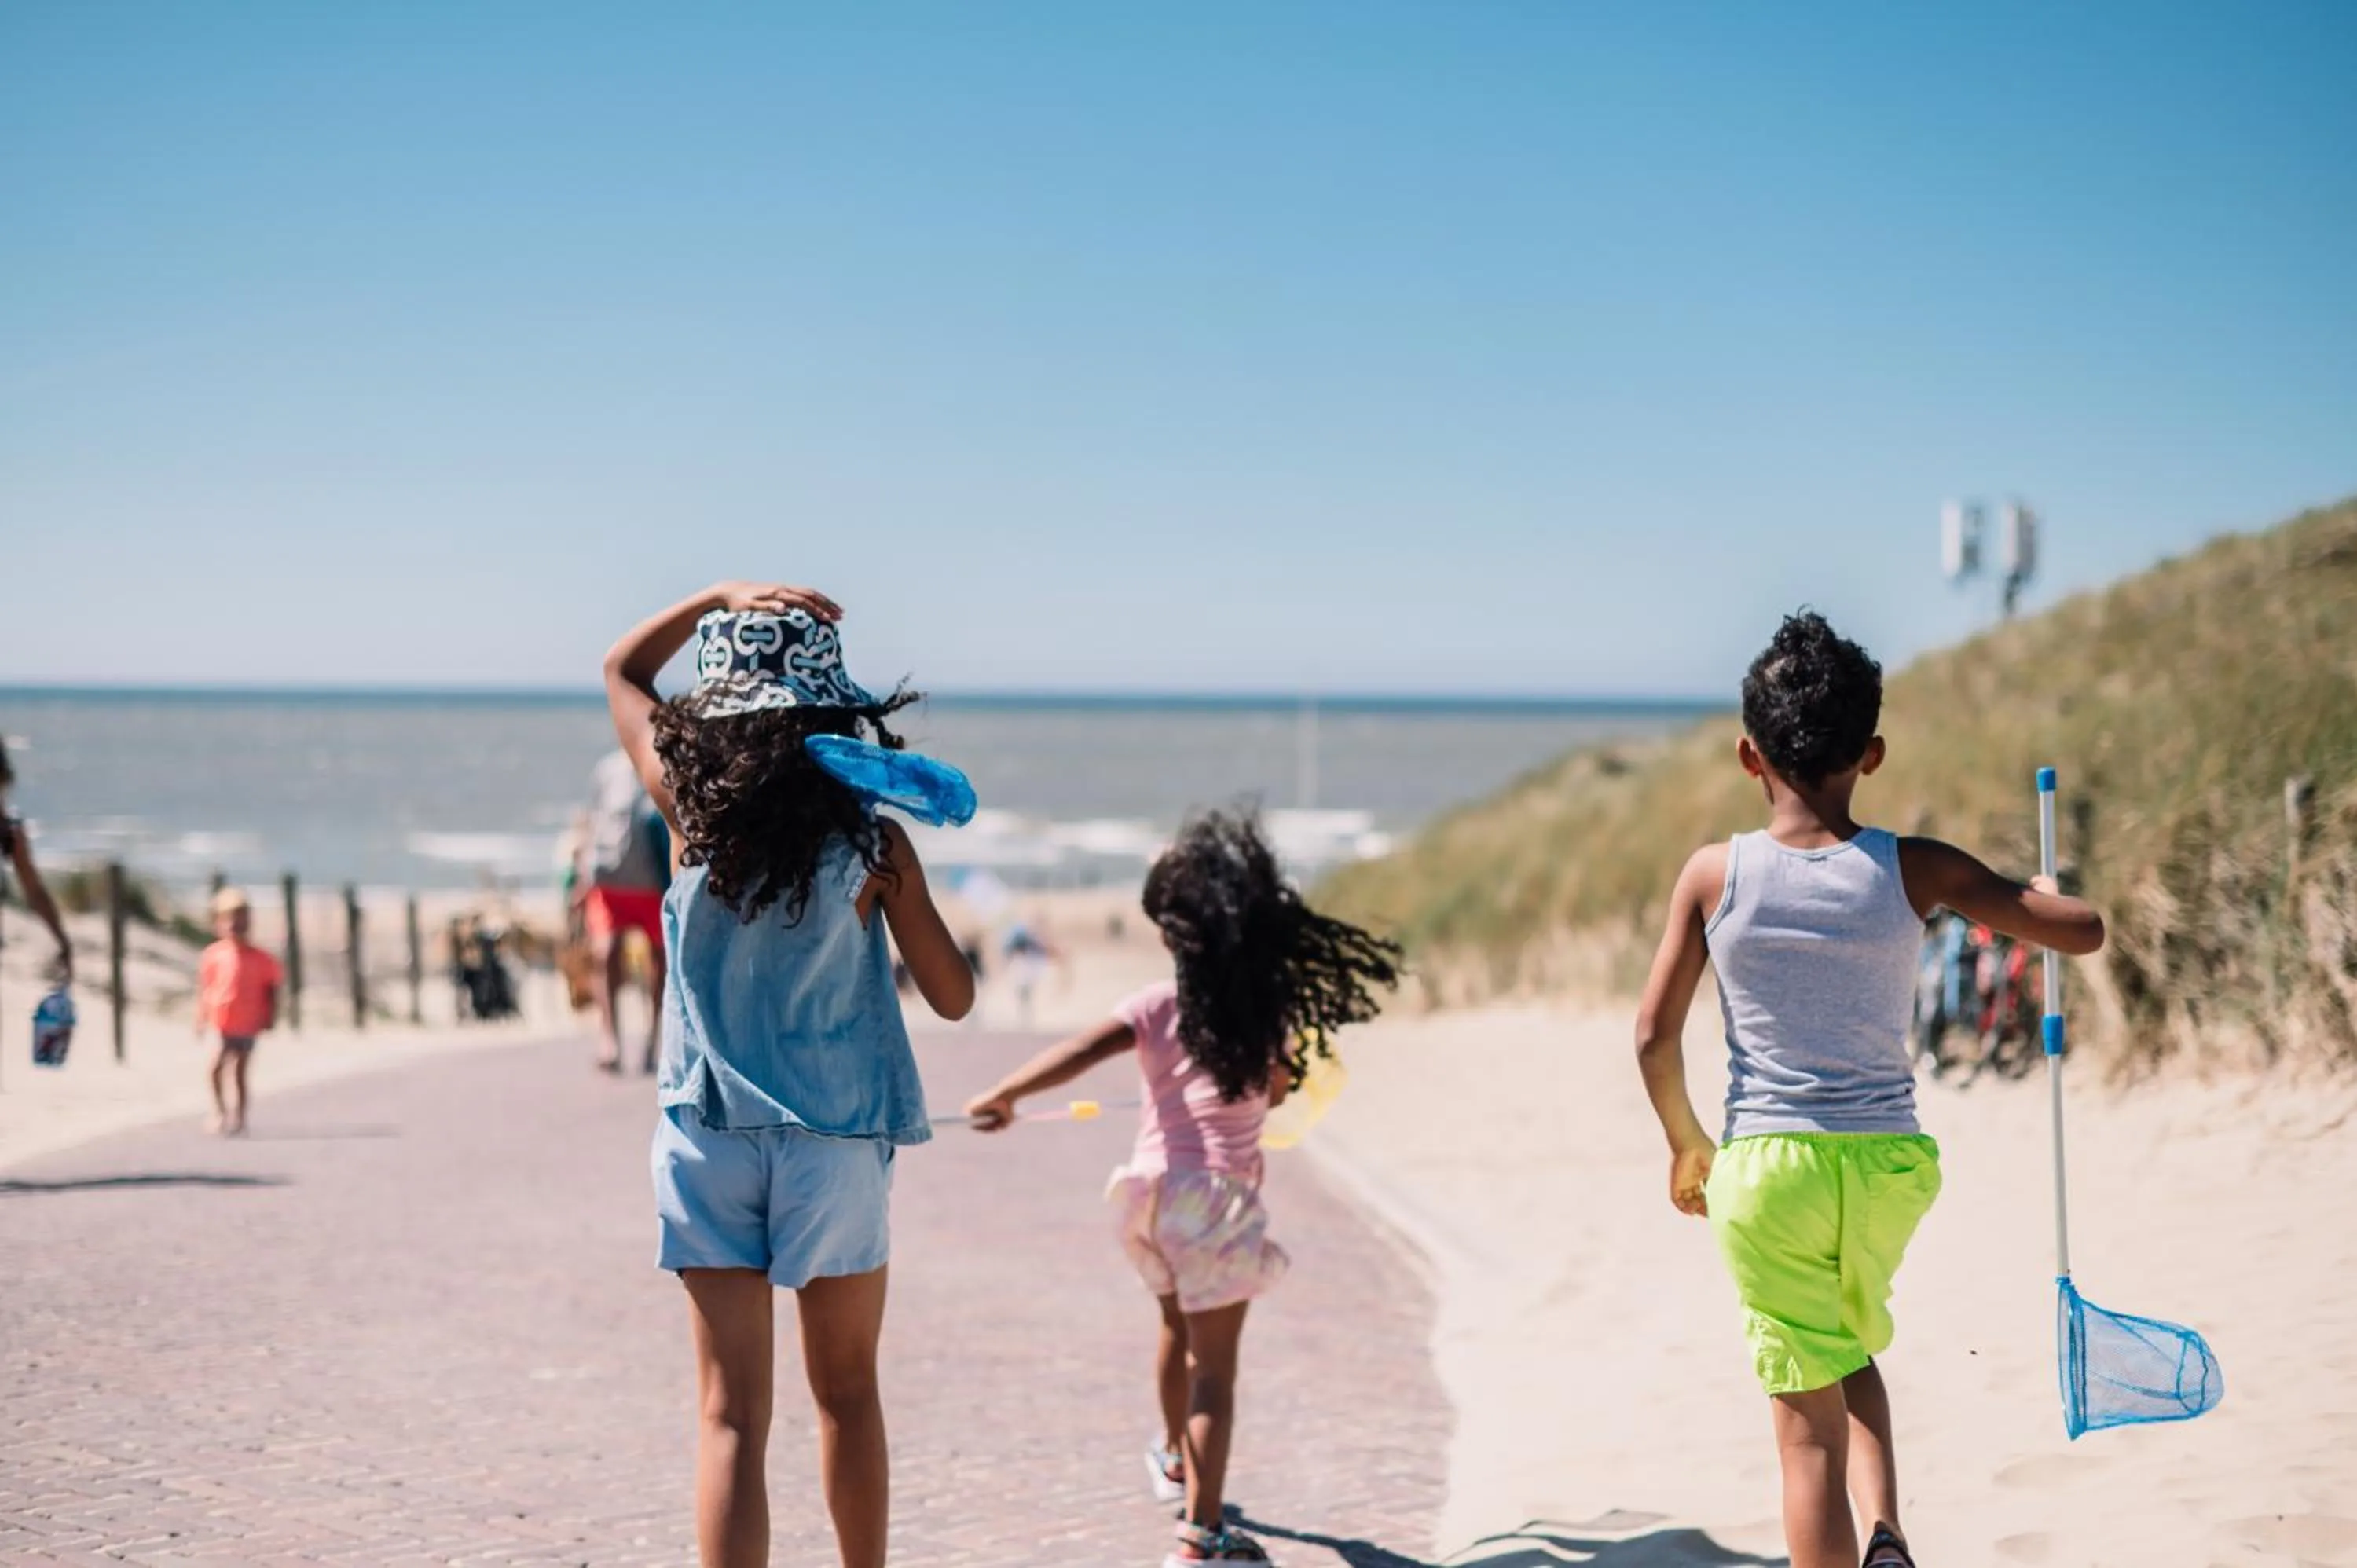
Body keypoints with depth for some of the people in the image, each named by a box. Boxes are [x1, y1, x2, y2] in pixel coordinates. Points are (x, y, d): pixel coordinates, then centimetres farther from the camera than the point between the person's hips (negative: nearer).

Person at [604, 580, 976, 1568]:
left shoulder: (692, 809, -6)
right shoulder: (872, 839, -9)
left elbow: (622, 669, 12)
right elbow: (953, 996, -1)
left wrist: (719, 598, 5)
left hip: (707, 1139, 1)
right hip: (834, 1142, 0)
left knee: (732, 1416, 2)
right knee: (847, 1394, 18)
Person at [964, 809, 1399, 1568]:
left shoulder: (1158, 1005, -4)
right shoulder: (1272, 1015, -1)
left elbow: (1081, 1051, -17)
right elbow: (1276, 1091, 13)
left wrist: (1003, 1095, -18)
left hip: (1151, 1184, 3)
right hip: (1219, 1193, -3)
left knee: (1178, 1325, 28)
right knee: (1214, 1362, -2)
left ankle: (1176, 1460, 52)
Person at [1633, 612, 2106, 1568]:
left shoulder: (1715, 875, -6)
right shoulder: (1914, 873, -6)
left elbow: (1654, 1035, -3)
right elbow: (2084, 930, -3)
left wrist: (1687, 1146, 13)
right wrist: (2040, 897, 20)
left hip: (1769, 1166, -2)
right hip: (1889, 1164, 2)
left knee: (1808, 1421, 6)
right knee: (1850, 1353, 28)